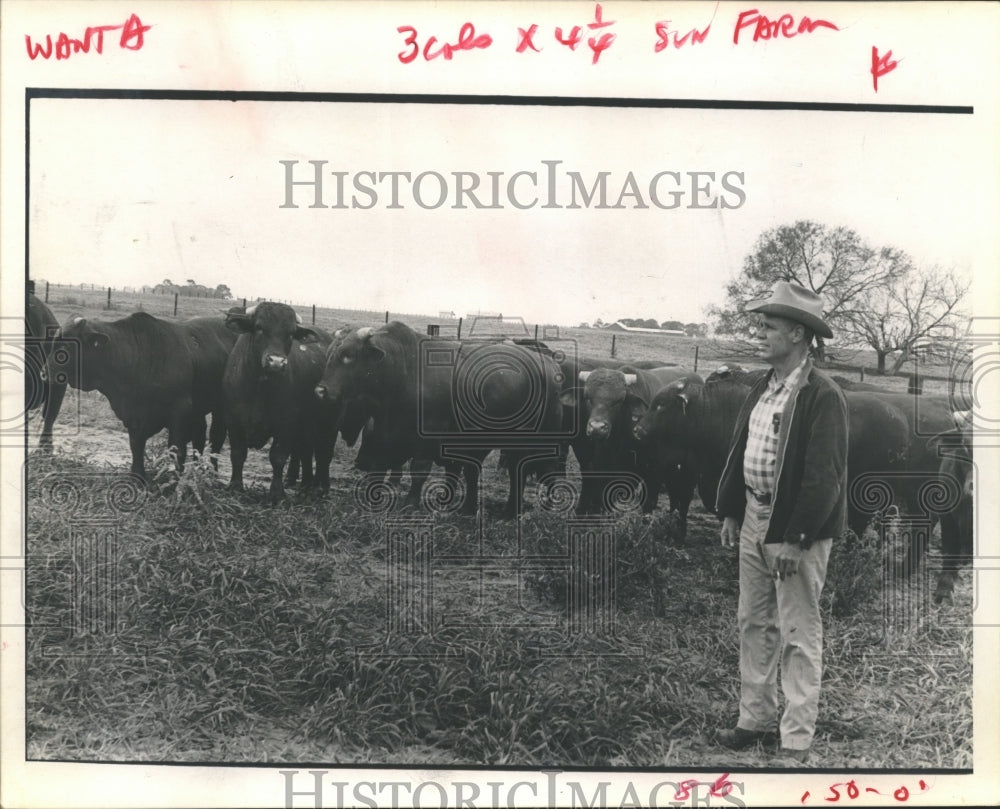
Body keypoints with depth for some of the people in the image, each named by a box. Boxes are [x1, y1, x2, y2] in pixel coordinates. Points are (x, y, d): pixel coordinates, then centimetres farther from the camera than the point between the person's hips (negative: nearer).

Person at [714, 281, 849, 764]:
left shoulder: (823, 396, -16)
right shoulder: (761, 391, 10)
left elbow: (823, 474, -20)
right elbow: (739, 452, 16)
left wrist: (796, 539, -21)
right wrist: (730, 512, 12)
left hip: (797, 528, -8)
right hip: (754, 520, 8)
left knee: (799, 634, 1)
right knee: (753, 623, 16)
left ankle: (796, 743, 9)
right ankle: (756, 720, 30)